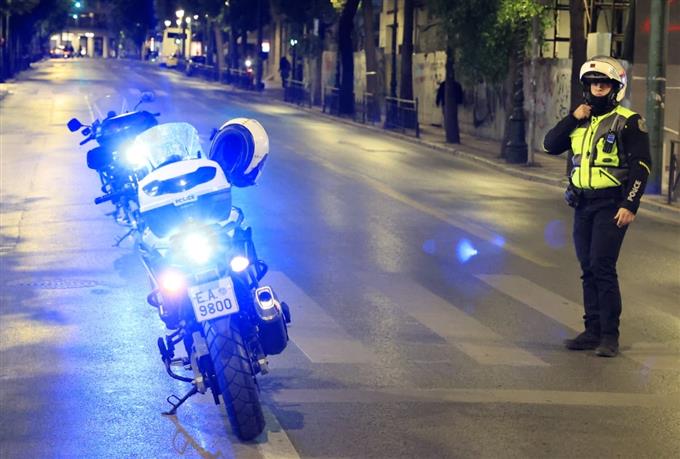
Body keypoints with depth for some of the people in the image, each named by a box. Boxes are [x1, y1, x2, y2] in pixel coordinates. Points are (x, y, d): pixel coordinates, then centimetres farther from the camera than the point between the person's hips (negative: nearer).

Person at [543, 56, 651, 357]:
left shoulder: (628, 122, -6)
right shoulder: (582, 121, 13)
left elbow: (641, 166, -10)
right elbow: (550, 145, 7)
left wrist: (630, 205, -17)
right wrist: (573, 118, -5)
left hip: (611, 205, -7)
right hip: (583, 205, 7)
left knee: (602, 267, -13)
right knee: (589, 270, 9)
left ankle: (610, 335, -8)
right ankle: (593, 331, 15)